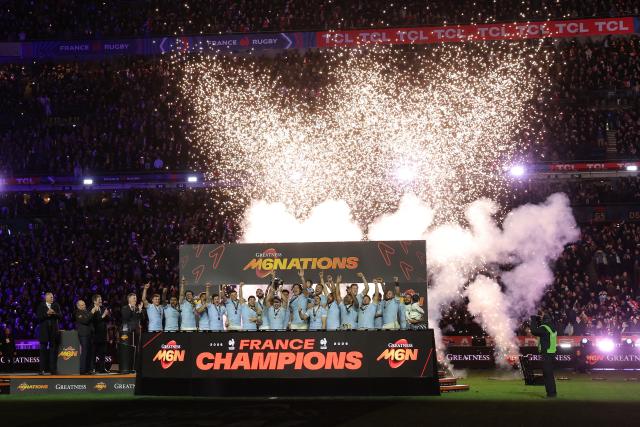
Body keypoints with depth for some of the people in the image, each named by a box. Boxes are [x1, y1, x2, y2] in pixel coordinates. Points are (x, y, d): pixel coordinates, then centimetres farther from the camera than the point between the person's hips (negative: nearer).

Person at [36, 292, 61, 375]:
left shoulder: (56, 305, 10)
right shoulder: (41, 306, 4)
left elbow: (60, 316, 3)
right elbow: (38, 317, -6)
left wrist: (54, 313, -14)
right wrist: (46, 313, -17)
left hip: (54, 330, 2)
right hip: (44, 330, -2)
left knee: (53, 349, 1)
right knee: (43, 350, 0)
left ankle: (53, 369, 4)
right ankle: (42, 369, 3)